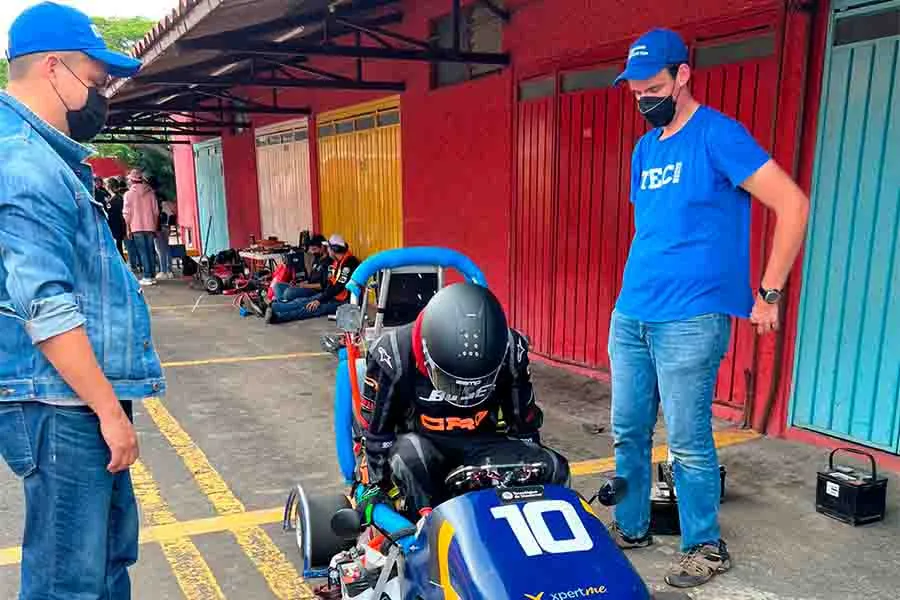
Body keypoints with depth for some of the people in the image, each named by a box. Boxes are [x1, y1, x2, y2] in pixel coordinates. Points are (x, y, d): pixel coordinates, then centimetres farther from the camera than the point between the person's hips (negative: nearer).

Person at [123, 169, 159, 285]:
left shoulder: (129, 193, -3)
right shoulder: (150, 192, 6)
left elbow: (126, 213, -3)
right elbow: (156, 211, 8)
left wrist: (128, 228, 6)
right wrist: (155, 226, 16)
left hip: (137, 227, -3)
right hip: (150, 226, 3)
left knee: (143, 252, -3)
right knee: (151, 251, 7)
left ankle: (147, 277, -6)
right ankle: (152, 276, 8)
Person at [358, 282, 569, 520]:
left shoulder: (509, 351, -15)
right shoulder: (394, 355, -22)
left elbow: (524, 420, 1)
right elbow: (376, 428, -8)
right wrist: (377, 485, -6)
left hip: (480, 442, 2)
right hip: (420, 441, -2)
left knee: (553, 469, -19)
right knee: (408, 457, -38)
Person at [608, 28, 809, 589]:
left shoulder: (718, 133, -8)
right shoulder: (644, 149, 15)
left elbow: (794, 205, -13)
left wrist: (768, 294, -12)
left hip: (690, 321, -7)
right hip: (630, 314, 7)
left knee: (687, 442, 1)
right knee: (628, 432, 13)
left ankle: (705, 546, 20)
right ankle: (631, 527, 30)